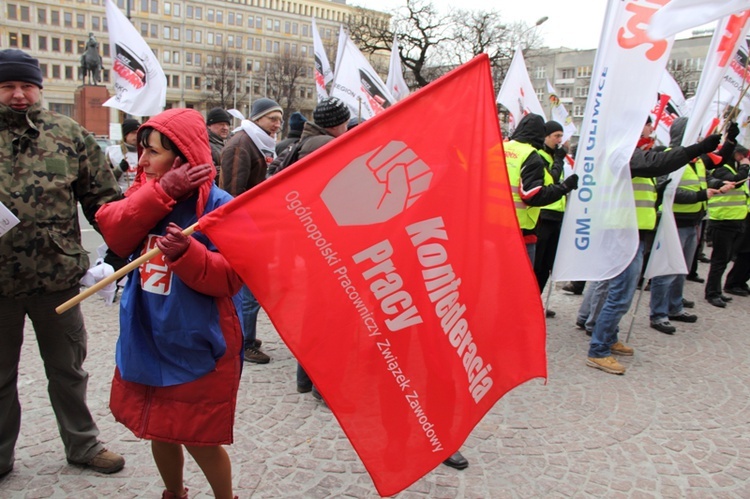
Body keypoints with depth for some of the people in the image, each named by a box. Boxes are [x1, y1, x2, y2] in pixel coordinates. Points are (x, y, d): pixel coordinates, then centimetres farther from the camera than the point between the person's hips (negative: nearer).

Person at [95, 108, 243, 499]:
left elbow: (229, 277, -18)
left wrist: (186, 253, -34)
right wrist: (161, 192, -20)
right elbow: (115, 235, -11)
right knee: (160, 431, 20)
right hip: (148, 341, 6)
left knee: (196, 438, 6)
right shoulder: (146, 191, 6)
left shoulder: (218, 205, -14)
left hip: (197, 347, -6)